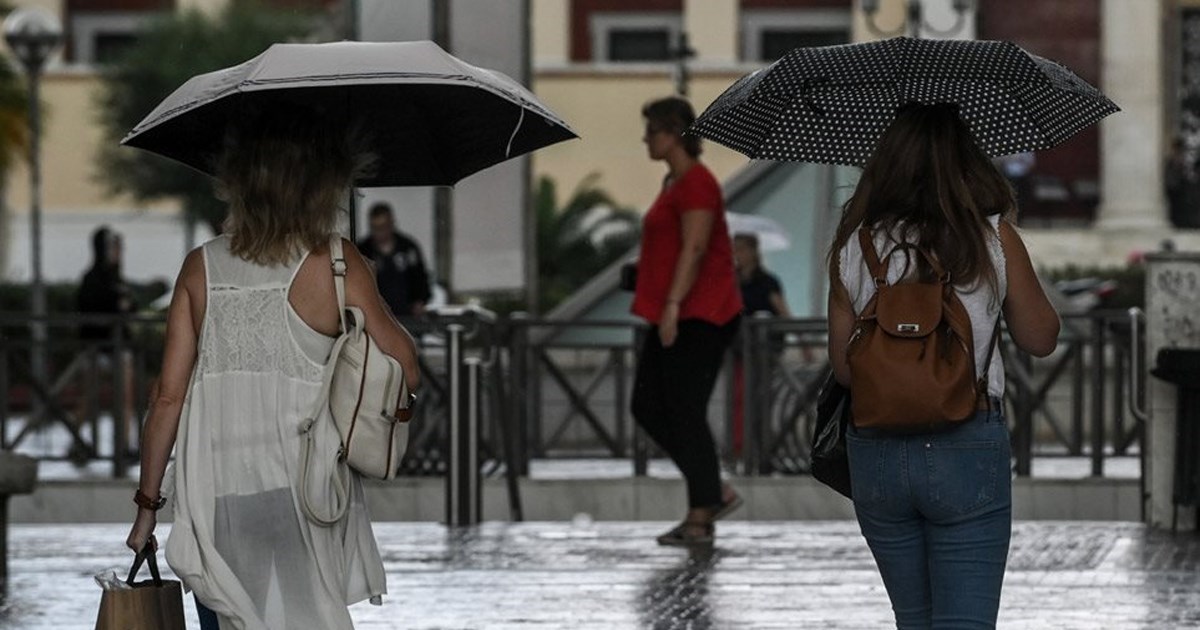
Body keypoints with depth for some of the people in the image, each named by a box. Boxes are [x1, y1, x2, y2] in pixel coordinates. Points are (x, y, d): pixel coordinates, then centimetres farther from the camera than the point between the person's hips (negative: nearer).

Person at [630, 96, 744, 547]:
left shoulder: (696, 184, -14)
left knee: (685, 415, -7)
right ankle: (716, 493, 14)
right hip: (678, 317, 11)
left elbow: (694, 249, -22)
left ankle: (700, 518, -2)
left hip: (698, 316, -11)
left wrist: (672, 306, -28)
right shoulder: (675, 182, 17)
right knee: (648, 408, 10)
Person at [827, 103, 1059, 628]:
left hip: (876, 454, 3)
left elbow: (842, 367, 3)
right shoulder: (994, 240, -7)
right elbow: (1041, 340, 6)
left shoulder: (854, 247, -2)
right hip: (969, 453, -3)